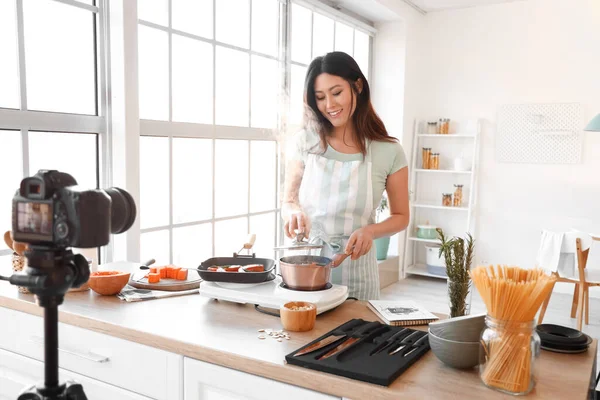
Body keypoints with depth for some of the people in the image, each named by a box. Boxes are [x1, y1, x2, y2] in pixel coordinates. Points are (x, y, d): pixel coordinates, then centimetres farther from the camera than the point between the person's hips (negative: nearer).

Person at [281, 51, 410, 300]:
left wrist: (370, 231, -16)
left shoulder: (389, 152, -6)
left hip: (355, 266, -1)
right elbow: (288, 202, 6)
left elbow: (401, 217, 3)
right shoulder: (303, 143, -3)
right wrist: (294, 212, -16)